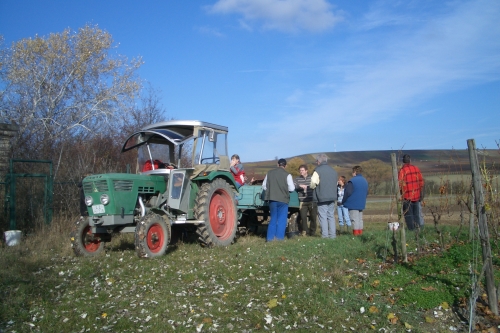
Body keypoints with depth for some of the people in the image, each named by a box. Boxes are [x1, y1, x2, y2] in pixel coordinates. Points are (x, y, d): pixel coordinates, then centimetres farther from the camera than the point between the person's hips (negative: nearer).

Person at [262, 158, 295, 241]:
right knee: (281, 219, 7)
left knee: (273, 218, 15)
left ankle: (270, 237, 14)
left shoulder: (270, 173, 2)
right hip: (283, 199, -3)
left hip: (272, 199, 3)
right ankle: (279, 237, 6)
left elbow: (264, 186, 5)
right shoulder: (287, 175, -7)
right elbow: (292, 188, -7)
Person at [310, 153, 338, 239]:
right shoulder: (333, 170, 12)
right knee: (331, 216, 12)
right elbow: (336, 183, 15)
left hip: (322, 197, -6)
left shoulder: (318, 170, -11)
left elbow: (313, 184, -17)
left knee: (323, 216, -1)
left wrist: (313, 186, 3)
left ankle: (325, 235, -2)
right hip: (332, 197, 6)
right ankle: (332, 234, 12)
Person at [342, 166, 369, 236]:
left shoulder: (352, 181, -15)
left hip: (353, 204, -8)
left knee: (354, 219, -5)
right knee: (360, 219, 14)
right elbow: (366, 193, 18)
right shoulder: (365, 181, 12)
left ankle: (356, 233, -5)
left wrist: (343, 201, -6)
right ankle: (360, 233, 17)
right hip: (361, 204, 8)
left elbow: (348, 192, -18)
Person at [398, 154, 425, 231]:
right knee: (416, 214, 15)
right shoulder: (416, 169, 2)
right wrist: (421, 195, 14)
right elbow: (421, 182, 6)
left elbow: (400, 185, -14)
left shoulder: (402, 170, -13)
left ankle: (412, 229, 6)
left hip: (407, 197, -5)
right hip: (416, 196, 5)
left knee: (408, 215, 4)